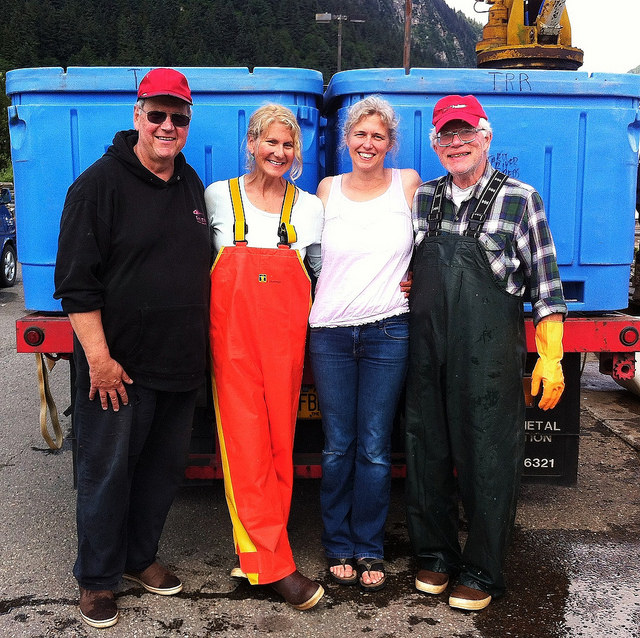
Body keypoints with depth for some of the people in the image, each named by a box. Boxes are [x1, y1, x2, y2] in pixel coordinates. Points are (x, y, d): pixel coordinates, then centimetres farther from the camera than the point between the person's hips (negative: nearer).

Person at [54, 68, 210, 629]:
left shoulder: (190, 183, 12)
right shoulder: (100, 183, -9)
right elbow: (77, 281, -13)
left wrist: (198, 347, 16)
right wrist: (98, 357, -18)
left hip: (180, 364, 6)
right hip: (119, 367, -6)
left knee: (164, 467, 16)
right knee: (107, 471, 5)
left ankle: (139, 556, 35)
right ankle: (96, 579, 23)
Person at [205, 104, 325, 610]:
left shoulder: (310, 207, 13)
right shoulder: (218, 197, 9)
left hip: (286, 330, 2)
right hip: (233, 324, -1)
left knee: (280, 436, 3)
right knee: (245, 439, -6)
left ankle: (255, 549, 19)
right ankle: (277, 566, 0)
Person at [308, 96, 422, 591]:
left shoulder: (407, 183, 4)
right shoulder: (328, 189, 8)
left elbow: (424, 247, 16)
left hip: (388, 332, -1)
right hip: (330, 331, 1)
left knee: (374, 448, 3)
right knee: (338, 447, 7)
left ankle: (369, 549, 20)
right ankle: (340, 547, 23)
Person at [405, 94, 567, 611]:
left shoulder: (520, 199, -1)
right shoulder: (422, 199, 10)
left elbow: (545, 284, -2)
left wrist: (550, 358, -5)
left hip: (490, 355, -4)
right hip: (426, 352, 4)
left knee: (488, 460, 3)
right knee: (427, 453, 11)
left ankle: (482, 572, 21)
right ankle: (435, 555, 30)